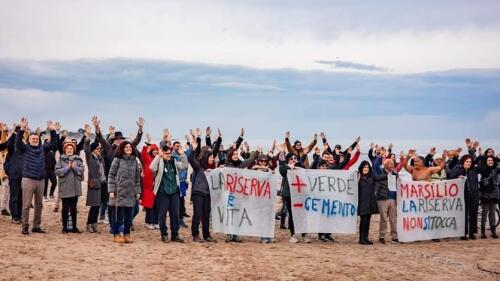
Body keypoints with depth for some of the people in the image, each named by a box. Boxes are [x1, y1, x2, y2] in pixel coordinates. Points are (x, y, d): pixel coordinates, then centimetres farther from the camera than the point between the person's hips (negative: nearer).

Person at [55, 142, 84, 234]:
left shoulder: (78, 159, 7)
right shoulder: (61, 159, 0)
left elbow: (82, 169, -2)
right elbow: (57, 171, -9)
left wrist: (74, 167, -18)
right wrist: (67, 168, -16)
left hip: (75, 187, 2)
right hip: (65, 187, -2)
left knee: (74, 208, 10)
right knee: (65, 208, 4)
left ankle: (74, 227, 17)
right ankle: (65, 227, 12)